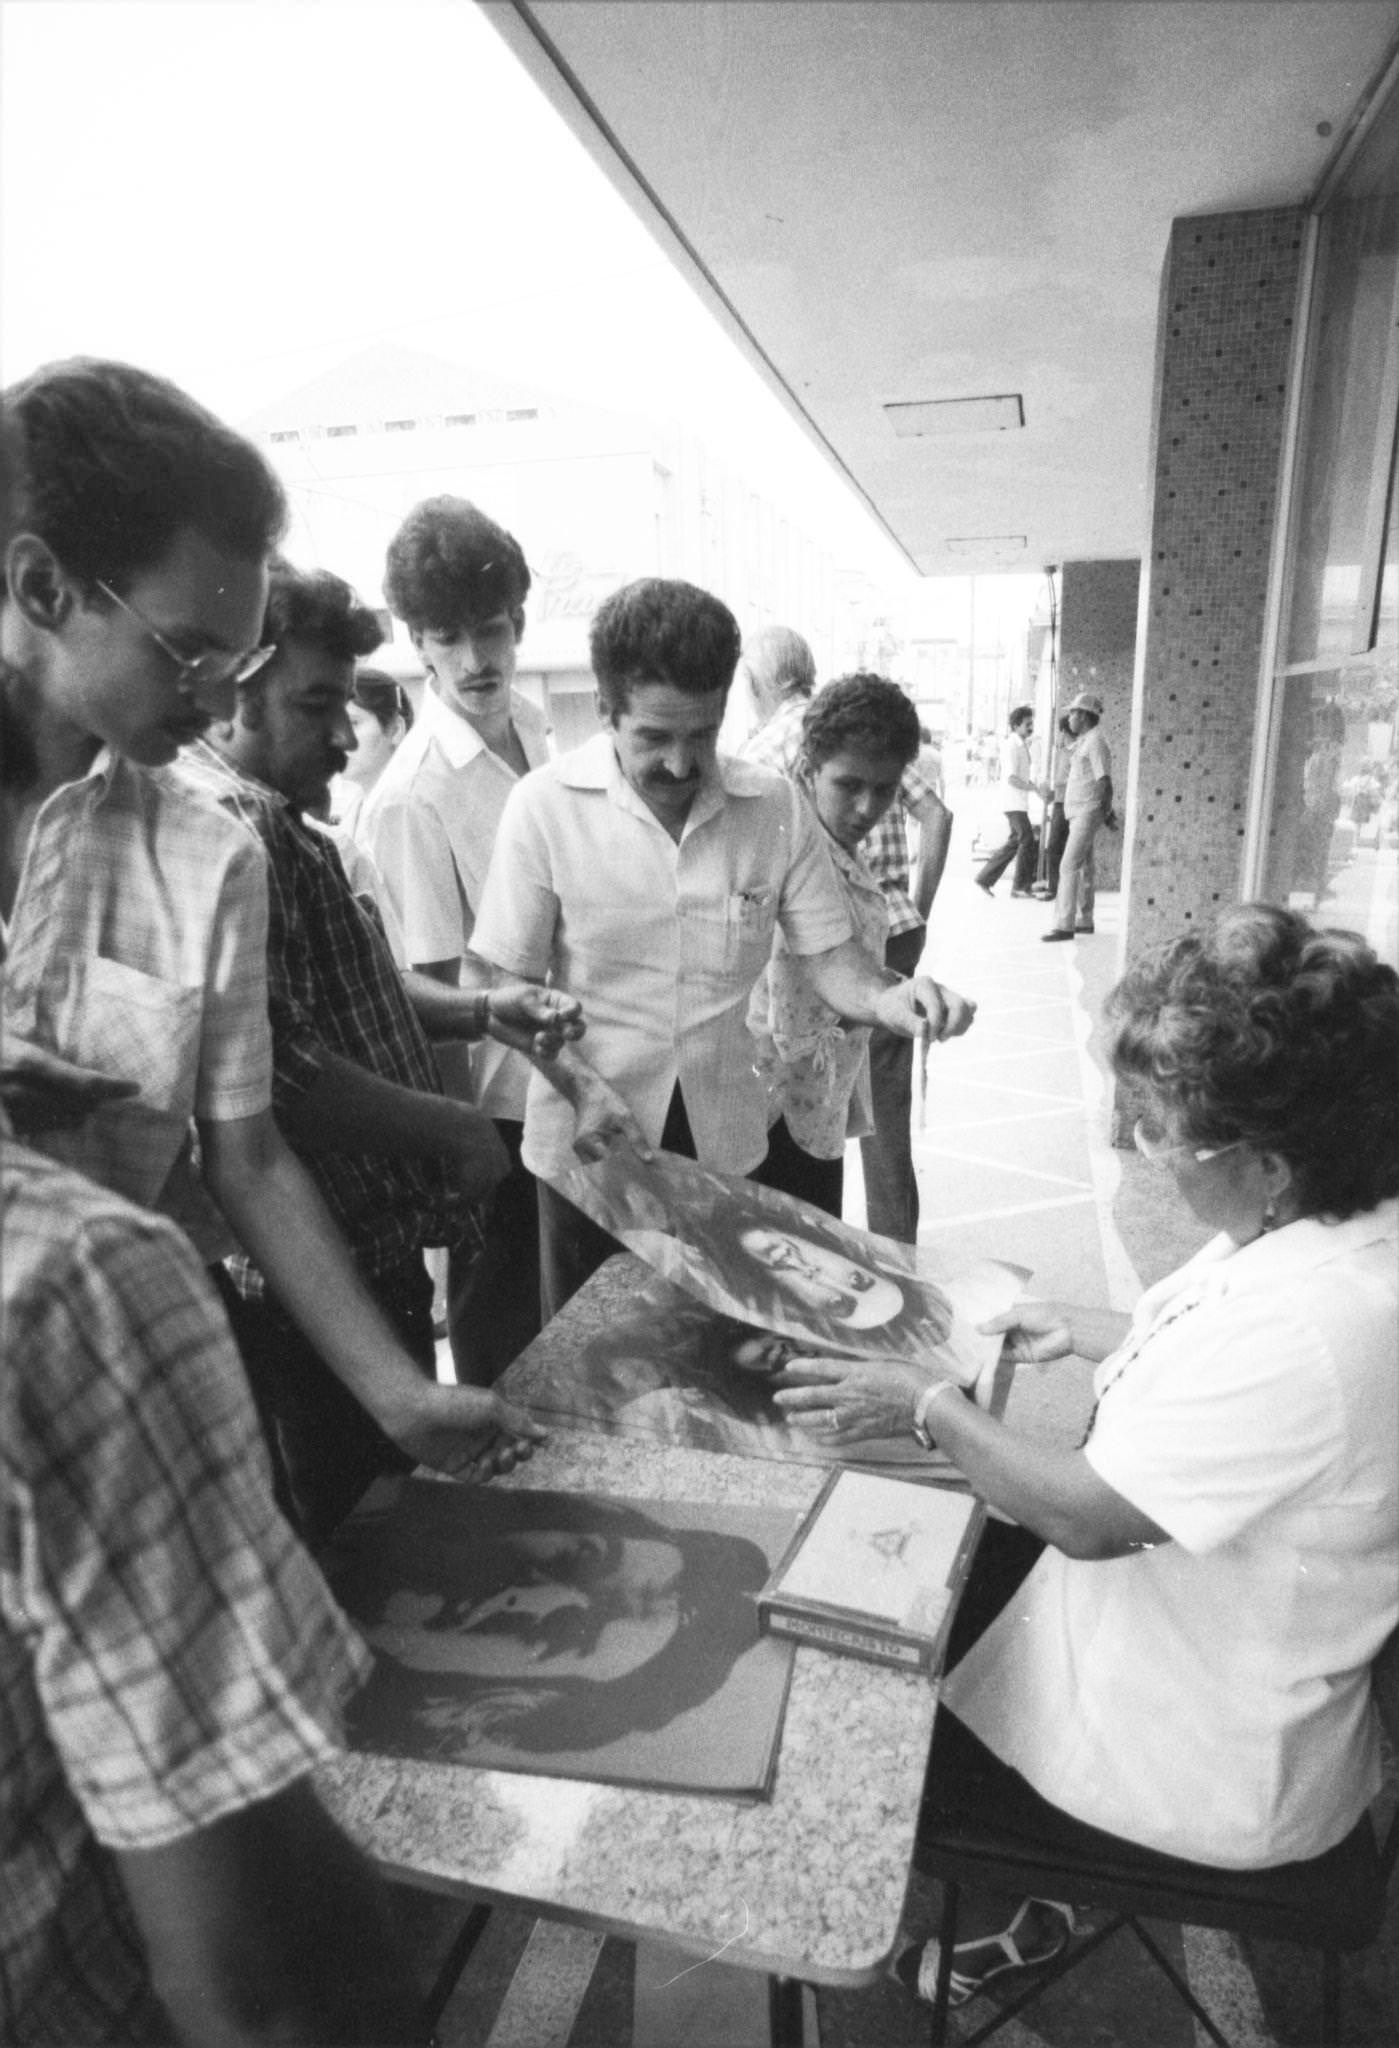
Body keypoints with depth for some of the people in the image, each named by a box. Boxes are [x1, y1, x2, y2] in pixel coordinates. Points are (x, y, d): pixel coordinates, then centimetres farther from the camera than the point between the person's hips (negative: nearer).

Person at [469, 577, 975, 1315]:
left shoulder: (776, 807, -5)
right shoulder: (545, 804, -12)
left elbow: (829, 954, -1)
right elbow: (504, 984, -9)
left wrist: (886, 997, -22)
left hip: (726, 1139, 2)